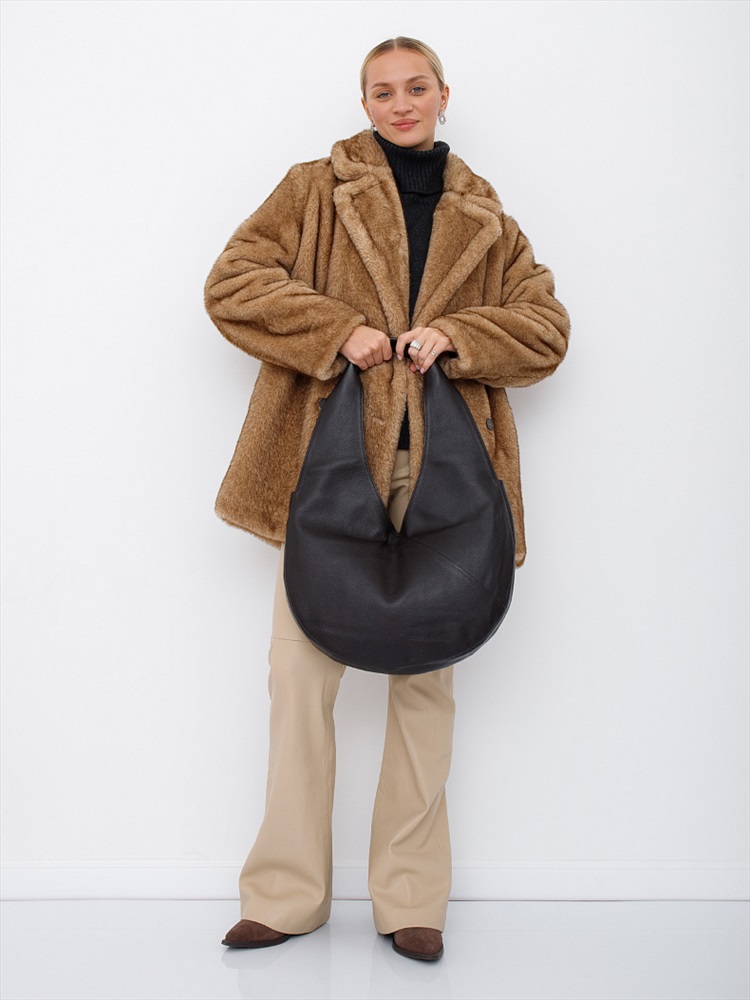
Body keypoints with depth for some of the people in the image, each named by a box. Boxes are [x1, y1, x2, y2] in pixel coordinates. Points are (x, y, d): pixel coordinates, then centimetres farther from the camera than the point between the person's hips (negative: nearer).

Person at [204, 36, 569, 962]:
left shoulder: (484, 219, 16)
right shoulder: (315, 190, 9)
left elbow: (547, 327, 10)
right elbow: (232, 284, 0)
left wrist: (456, 336, -7)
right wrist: (337, 331, -12)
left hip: (440, 469, 2)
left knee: (425, 675, 4)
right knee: (303, 670, -2)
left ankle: (411, 898, 14)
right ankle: (287, 893, 10)